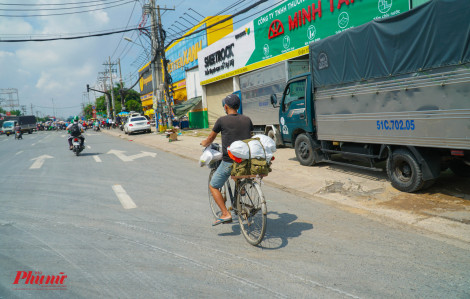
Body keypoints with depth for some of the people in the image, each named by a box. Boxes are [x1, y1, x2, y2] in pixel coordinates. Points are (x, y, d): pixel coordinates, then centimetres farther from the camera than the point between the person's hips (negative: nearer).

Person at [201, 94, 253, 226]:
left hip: (229, 162, -5)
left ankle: (225, 214, 0)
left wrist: (204, 143, 32)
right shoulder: (247, 119, 7)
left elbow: (210, 138, 10)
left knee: (213, 186, 11)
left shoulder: (222, 120, -4)